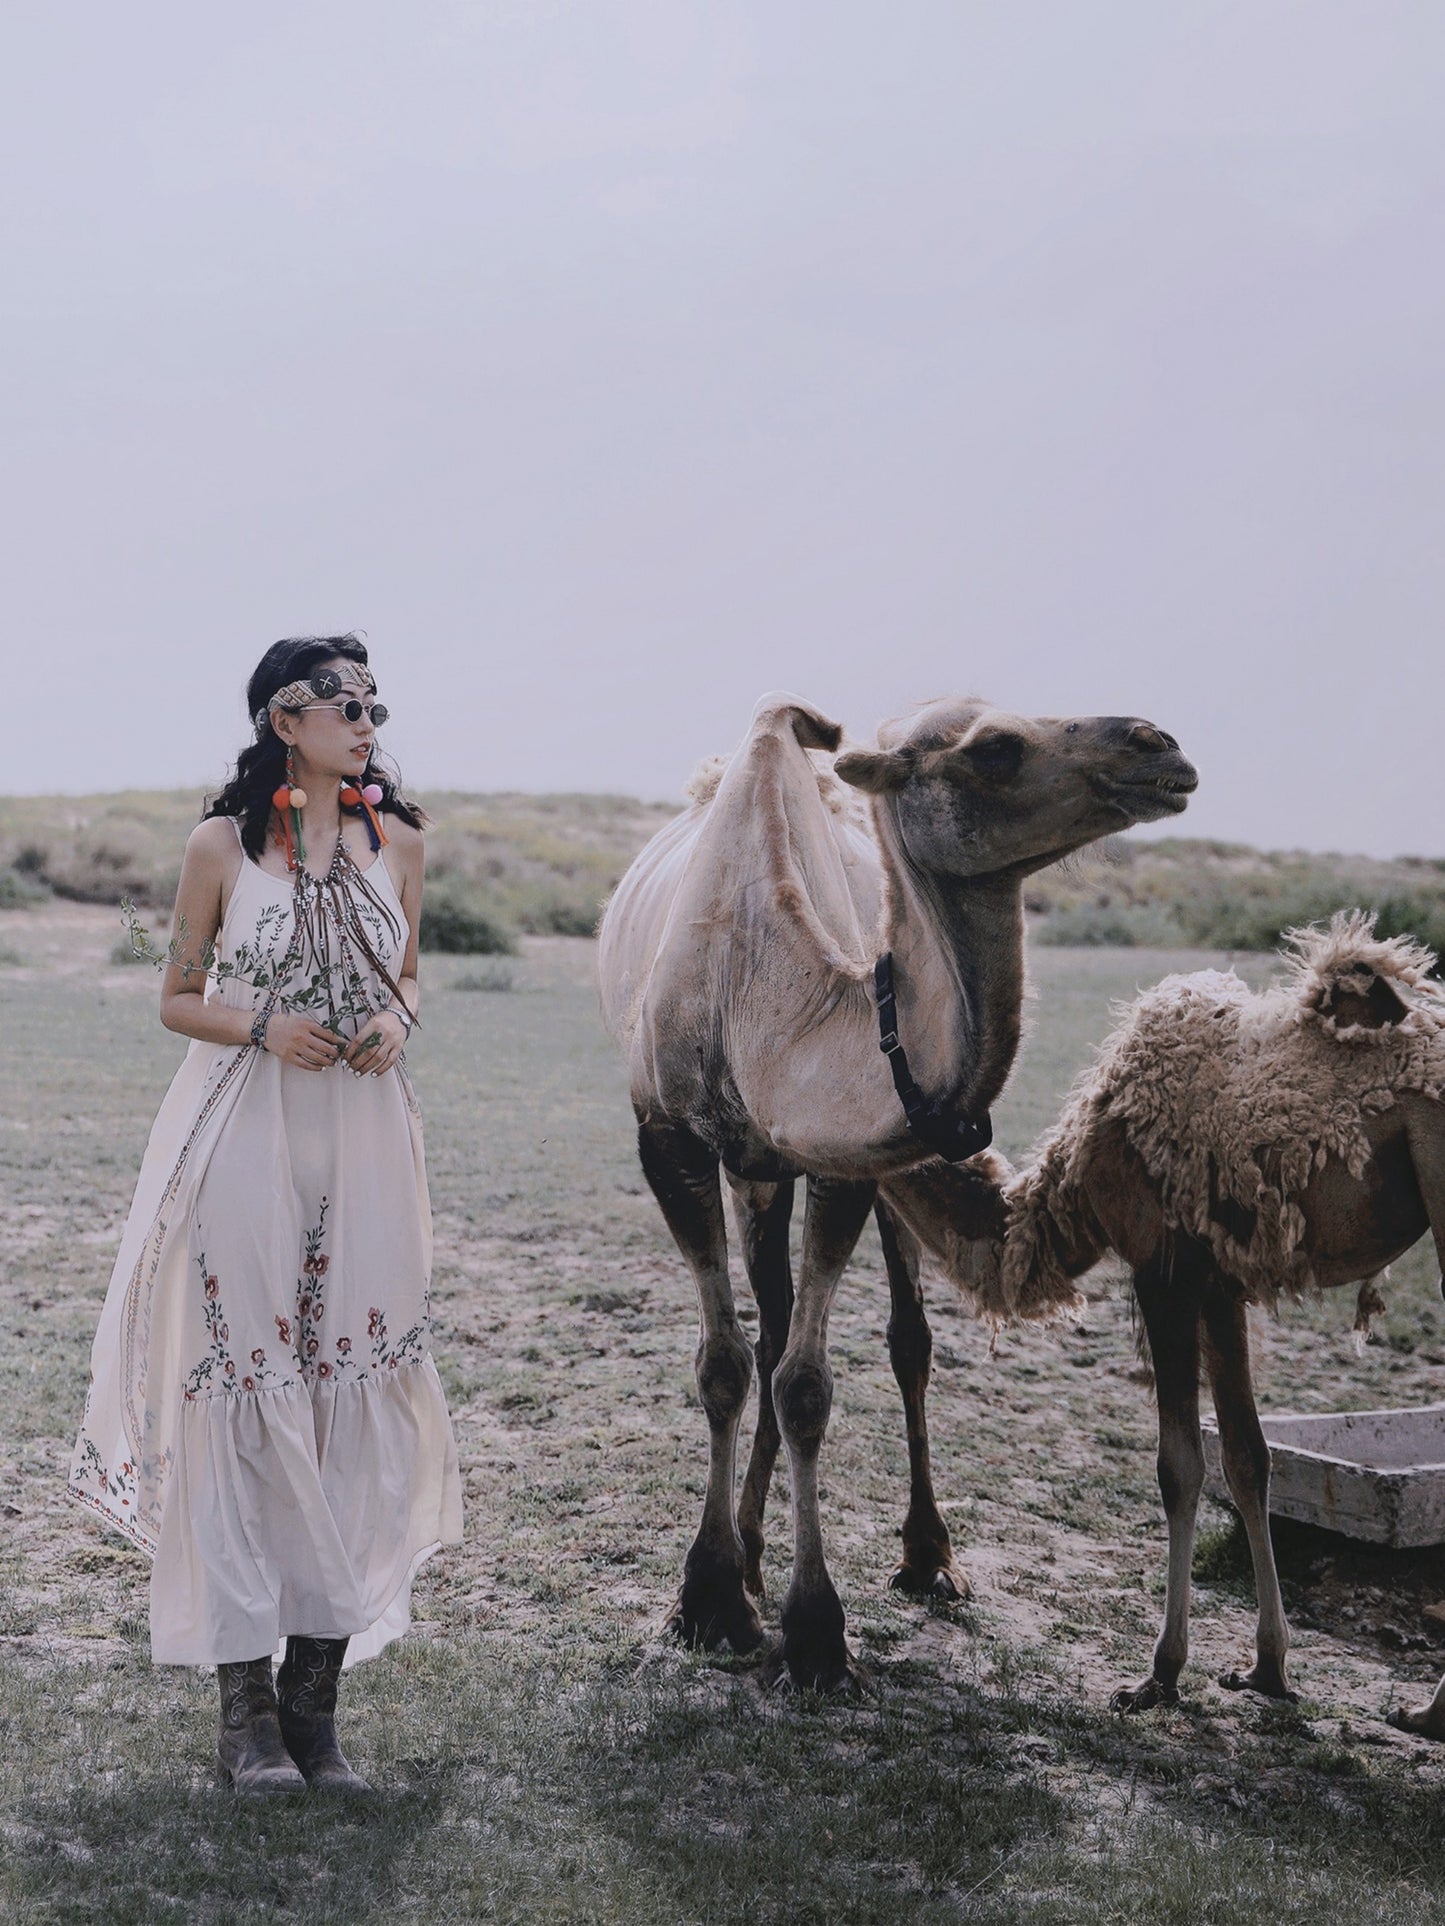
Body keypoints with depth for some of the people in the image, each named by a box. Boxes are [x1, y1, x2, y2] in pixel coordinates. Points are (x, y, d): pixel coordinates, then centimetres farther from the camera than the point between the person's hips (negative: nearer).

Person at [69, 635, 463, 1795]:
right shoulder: (223, 845, 0)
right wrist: (265, 1028, -12)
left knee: (354, 1398, 2)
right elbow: (178, 998, 6)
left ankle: (315, 1699, 14)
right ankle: (246, 1707, 11)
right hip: (246, 1142, -3)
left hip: (365, 1143, 3)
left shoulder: (396, 841, 8)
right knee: (242, 1399, -1)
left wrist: (396, 1019, -3)